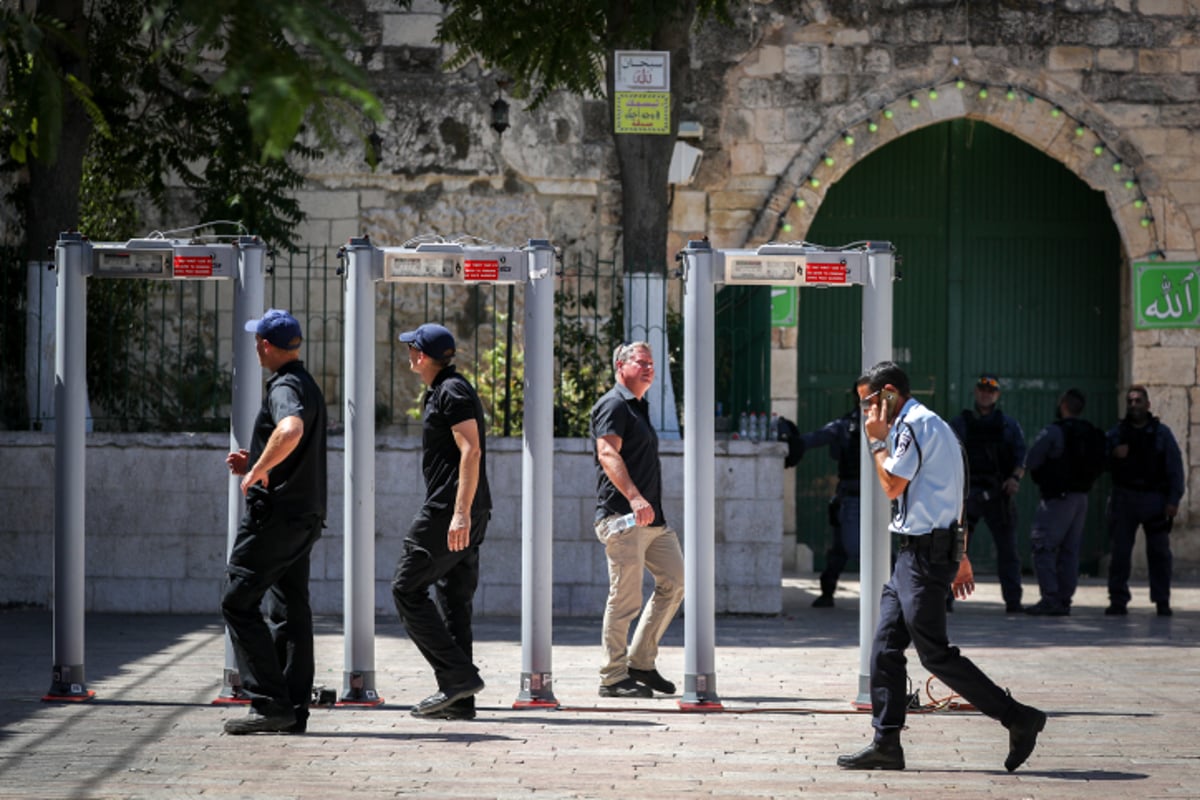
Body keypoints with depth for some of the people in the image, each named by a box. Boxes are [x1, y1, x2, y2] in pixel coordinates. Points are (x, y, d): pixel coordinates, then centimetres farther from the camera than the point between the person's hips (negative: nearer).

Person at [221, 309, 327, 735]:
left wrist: (259, 469, -24)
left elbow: (291, 430, -37)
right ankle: (294, 709, 7)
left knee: (238, 603, -6)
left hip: (275, 513, -10)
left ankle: (270, 703, -12)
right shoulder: (309, 387, 19)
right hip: (305, 514, 10)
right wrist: (254, 464, 19)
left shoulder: (285, 387, -14)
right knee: (289, 609, 9)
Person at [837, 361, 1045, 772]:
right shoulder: (931, 425, 20)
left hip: (926, 552, -10)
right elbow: (952, 499, 23)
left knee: (935, 653, -9)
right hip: (916, 552, 10)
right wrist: (959, 557, 24)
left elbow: (893, 486, -16)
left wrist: (878, 441, -4)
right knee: (885, 646, 7)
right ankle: (886, 743, 8)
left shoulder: (916, 424, -12)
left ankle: (1018, 718, -6)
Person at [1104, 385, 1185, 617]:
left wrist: (1173, 500, -6)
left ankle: (1162, 602, 8)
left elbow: (1175, 468, 3)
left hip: (1155, 499, -1)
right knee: (1120, 551, -2)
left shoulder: (1161, 433, 5)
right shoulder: (1116, 433, 9)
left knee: (1159, 552, 0)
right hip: (1124, 499, 1)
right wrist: (1114, 455, -10)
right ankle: (1118, 601, 2)